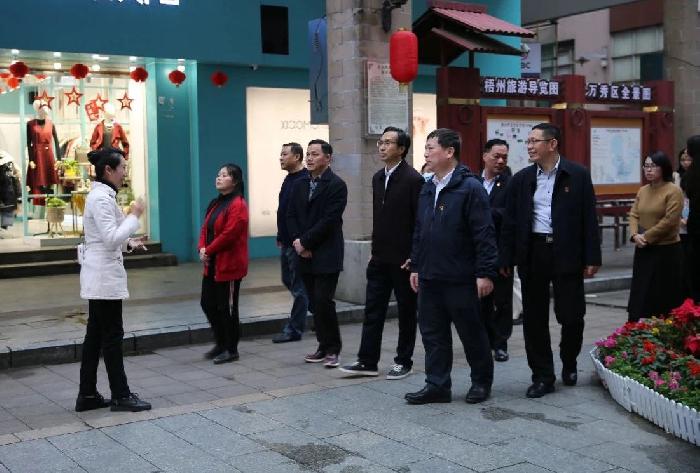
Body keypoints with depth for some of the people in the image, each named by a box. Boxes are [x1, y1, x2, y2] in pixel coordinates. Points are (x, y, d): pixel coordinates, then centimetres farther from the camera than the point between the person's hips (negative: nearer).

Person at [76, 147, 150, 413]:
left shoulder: (102, 195, 14)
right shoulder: (101, 198, -17)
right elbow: (111, 238, -22)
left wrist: (130, 244, 8)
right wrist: (134, 216, -15)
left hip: (100, 277, 10)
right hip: (104, 276, -10)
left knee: (95, 335, 12)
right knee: (112, 335, -2)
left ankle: (87, 395, 17)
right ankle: (120, 396, 7)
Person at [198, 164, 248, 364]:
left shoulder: (238, 205, -14)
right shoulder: (215, 204, 15)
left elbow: (229, 233, -21)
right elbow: (205, 228, 13)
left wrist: (209, 251, -15)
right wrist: (202, 248, -4)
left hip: (229, 265, -9)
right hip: (211, 265, 9)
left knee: (227, 307, 0)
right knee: (207, 303, 13)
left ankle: (231, 350, 13)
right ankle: (221, 344, 28)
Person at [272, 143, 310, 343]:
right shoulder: (289, 179, 14)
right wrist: (281, 236, 19)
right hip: (287, 243, 10)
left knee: (298, 286, -1)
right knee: (289, 280, 17)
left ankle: (293, 329, 7)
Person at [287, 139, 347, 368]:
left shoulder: (336, 185, -7)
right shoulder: (300, 184, 14)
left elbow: (329, 220, -15)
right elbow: (291, 216, 12)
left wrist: (304, 242, -13)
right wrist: (297, 242, -4)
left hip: (326, 255, -6)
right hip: (305, 255, 6)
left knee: (323, 302, -9)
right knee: (315, 303, 9)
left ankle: (333, 349, 4)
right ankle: (324, 347, 18)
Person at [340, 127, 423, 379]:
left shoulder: (413, 179, -12)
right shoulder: (378, 178, 11)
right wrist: (375, 249, 14)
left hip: (403, 259, -7)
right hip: (380, 258, 7)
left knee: (406, 311, 6)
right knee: (373, 310, 7)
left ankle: (404, 361, 17)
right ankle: (367, 361, 12)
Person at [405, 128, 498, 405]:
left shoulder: (470, 187, -11)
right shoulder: (427, 189, 13)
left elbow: (484, 234, -15)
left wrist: (485, 273, -17)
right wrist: (415, 266, 17)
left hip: (460, 279, -7)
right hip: (429, 278, 7)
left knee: (471, 331, 7)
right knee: (432, 333, 10)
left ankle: (482, 382, 23)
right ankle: (437, 386, 19)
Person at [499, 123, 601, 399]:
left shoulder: (577, 175, 0)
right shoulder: (521, 179, 7)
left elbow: (589, 218, -1)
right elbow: (510, 222, 7)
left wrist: (592, 258, -5)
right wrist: (506, 259, 4)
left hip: (566, 254, -2)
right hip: (533, 253, 2)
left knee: (571, 315, 3)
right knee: (534, 319, 5)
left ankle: (569, 363, 30)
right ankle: (543, 376, 16)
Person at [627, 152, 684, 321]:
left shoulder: (673, 191, -10)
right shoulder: (642, 190, 11)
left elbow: (669, 221, -16)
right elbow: (634, 215, 9)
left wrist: (646, 237, -14)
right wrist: (635, 235, -9)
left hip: (666, 251, -6)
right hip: (643, 251, 6)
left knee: (664, 297, 1)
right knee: (640, 294, 7)